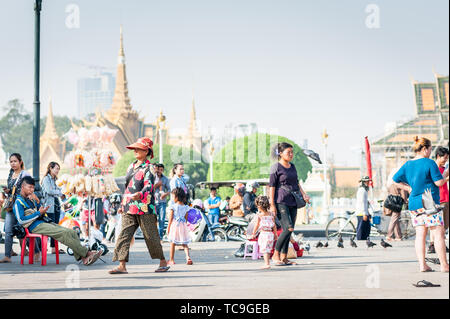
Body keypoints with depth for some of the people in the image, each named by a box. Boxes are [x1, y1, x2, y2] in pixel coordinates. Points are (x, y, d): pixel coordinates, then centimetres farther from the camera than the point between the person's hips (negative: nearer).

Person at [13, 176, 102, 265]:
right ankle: (86, 253, -21)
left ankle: (83, 258, -23)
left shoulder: (32, 199, 24)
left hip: (43, 222, 9)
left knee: (72, 232, -12)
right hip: (35, 226, -9)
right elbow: (21, 220, -13)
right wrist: (39, 213, -12)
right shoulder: (19, 202, -1)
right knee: (64, 233, -26)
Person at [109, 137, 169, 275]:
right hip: (129, 209, 7)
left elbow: (149, 185, -20)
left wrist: (140, 194, -40)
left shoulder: (148, 168, -6)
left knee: (151, 236, 1)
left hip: (144, 208, -7)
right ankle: (122, 265, -7)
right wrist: (123, 204, 23)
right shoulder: (131, 166, 17)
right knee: (124, 235, -5)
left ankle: (163, 262, 16)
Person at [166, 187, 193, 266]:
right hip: (183, 225, 3)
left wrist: (168, 228, -1)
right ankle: (188, 257, -13)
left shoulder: (173, 207, -9)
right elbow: (186, 219, 9)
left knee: (172, 243, 8)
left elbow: (170, 219, -7)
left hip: (174, 225, -3)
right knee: (184, 244, 7)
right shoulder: (185, 207, 4)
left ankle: (171, 260, 14)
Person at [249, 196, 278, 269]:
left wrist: (253, 234, 7)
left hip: (263, 233, -5)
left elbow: (256, 226, -4)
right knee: (268, 250, 16)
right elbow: (274, 226, 9)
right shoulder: (271, 214, 6)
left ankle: (267, 264, -7)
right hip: (271, 233, 5)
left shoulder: (259, 215, -7)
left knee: (265, 249, -1)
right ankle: (267, 262, 23)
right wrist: (275, 234, 19)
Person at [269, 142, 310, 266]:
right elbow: (271, 186, -7)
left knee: (289, 230, 5)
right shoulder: (276, 167, -5)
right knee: (288, 228, -18)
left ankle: (284, 257, 10)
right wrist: (272, 205, -12)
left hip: (292, 202, 7)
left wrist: (303, 194, 9)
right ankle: (276, 254, -6)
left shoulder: (292, 166, 16)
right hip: (281, 202, -7)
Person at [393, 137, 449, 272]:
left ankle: (422, 265, 1)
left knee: (420, 234, 6)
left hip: (414, 204, 7)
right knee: (438, 233, -2)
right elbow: (439, 182, -10)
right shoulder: (429, 163, -9)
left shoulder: (407, 165, 10)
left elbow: (394, 180, 13)